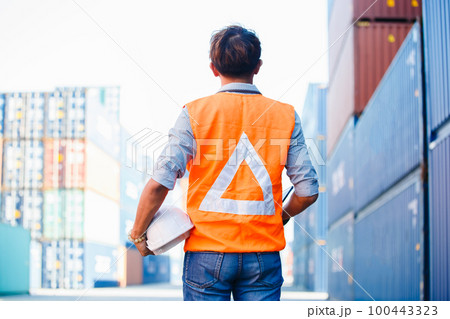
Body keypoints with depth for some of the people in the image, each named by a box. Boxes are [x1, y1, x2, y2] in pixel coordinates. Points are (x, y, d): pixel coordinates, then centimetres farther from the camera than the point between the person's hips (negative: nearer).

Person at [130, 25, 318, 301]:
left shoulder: (195, 113, -3)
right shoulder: (285, 115, 2)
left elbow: (160, 183, -10)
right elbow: (308, 191, 1)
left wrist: (139, 234, 4)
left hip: (207, 251, -1)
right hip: (264, 253, 1)